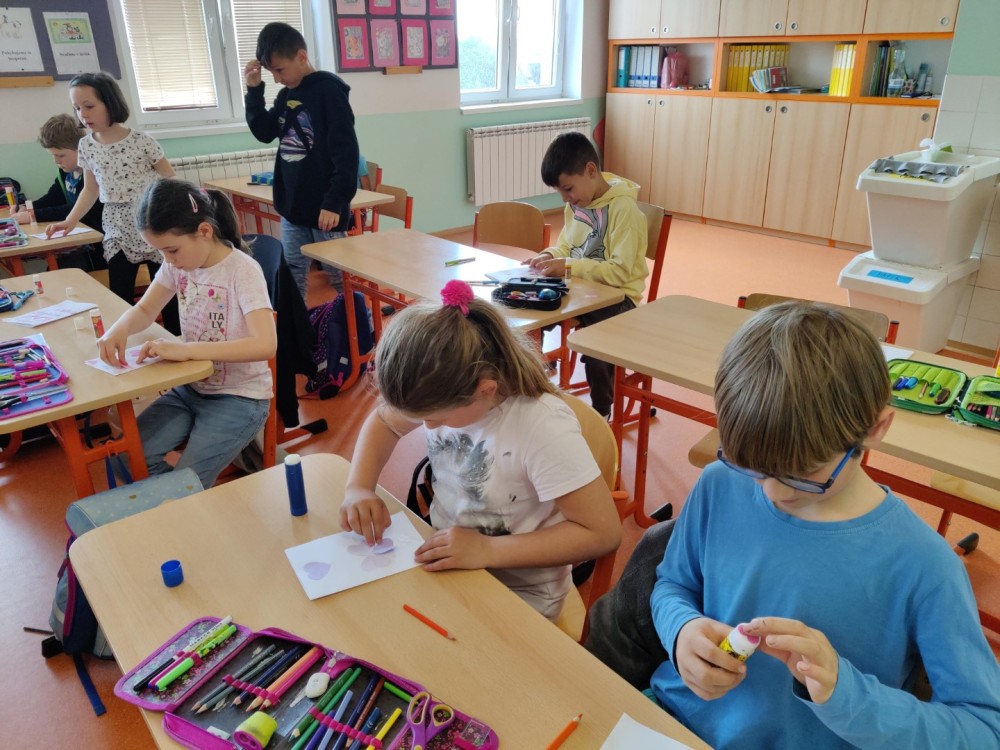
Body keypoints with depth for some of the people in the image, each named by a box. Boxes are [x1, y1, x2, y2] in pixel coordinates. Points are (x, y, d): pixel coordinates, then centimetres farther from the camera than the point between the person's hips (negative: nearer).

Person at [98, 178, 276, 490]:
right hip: (190, 389, 7)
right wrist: (119, 328, -14)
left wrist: (185, 349, -35)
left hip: (239, 399, -6)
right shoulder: (177, 264, -1)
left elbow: (265, 345, -33)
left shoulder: (243, 271, -21)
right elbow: (145, 310, 11)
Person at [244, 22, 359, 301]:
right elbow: (265, 132, 17)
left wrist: (335, 202, -22)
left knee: (340, 277, 3)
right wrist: (254, 91, 4)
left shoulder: (329, 91, -12)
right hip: (292, 205, 8)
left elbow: (346, 152, -18)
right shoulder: (286, 94, 10)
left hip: (323, 208, -7)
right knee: (290, 277, 12)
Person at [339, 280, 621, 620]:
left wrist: (486, 550, -28)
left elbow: (602, 532, -25)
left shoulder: (543, 427, -30)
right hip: (441, 561, 6)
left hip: (517, 594, -5)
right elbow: (383, 421, 7)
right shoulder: (440, 391, -13)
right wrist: (359, 487, -11)